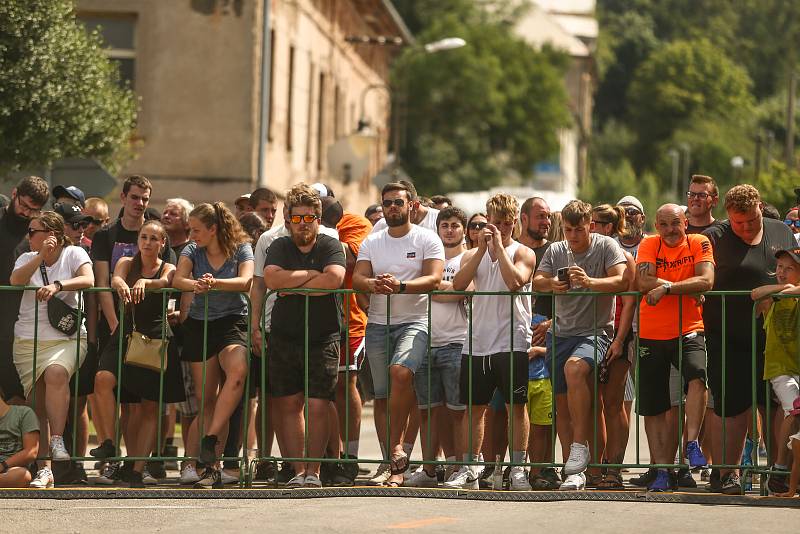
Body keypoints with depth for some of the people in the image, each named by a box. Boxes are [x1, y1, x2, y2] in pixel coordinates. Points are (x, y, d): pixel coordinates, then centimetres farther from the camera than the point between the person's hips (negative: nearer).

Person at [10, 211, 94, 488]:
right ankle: (43, 469, 1)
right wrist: (42, 256, -13)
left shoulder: (74, 254, 3)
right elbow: (15, 281, -7)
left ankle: (57, 441, -32)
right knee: (36, 404, -1)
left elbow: (87, 280, -15)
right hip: (28, 341, 4)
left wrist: (57, 285, -28)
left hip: (67, 338, -4)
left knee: (56, 373, -35)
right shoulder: (27, 259, 13)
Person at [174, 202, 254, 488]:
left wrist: (216, 283, -34)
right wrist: (194, 285, -32)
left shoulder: (241, 249, 2)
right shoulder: (192, 252, 8)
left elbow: (246, 281, -16)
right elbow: (178, 279, -9)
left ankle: (211, 439, -33)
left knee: (237, 370, -34)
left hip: (233, 322, -3)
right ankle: (212, 466, 6)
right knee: (205, 398, 1)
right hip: (199, 325, 3)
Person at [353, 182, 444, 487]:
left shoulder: (427, 240, 3)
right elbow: (357, 278, 3)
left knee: (400, 371, -31)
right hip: (377, 324, 4)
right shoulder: (371, 242, 15)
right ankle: (395, 467, 5)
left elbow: (433, 279, -10)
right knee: (381, 396, 1)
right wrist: (373, 284, -21)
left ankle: (396, 444, -20)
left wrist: (400, 286, -26)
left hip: (414, 321, -4)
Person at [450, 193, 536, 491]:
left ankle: (517, 469, -1)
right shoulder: (473, 255, 15)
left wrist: (499, 246, -10)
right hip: (477, 341, 4)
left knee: (516, 406, -5)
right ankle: (470, 470, 13)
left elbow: (515, 282, -16)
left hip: (512, 341, -4)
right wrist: (482, 249, -7)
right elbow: (458, 284, -4)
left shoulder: (523, 253, 4)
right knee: (475, 407, 7)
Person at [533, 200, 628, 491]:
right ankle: (576, 471, 10)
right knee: (562, 405, 3)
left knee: (574, 368, -35)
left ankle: (581, 446, -30)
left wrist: (590, 282, -31)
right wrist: (551, 284, -20)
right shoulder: (556, 251, 12)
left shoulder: (606, 246, -1)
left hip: (595, 332, -6)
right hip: (560, 333, 6)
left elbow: (622, 281, -14)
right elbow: (536, 281, 3)